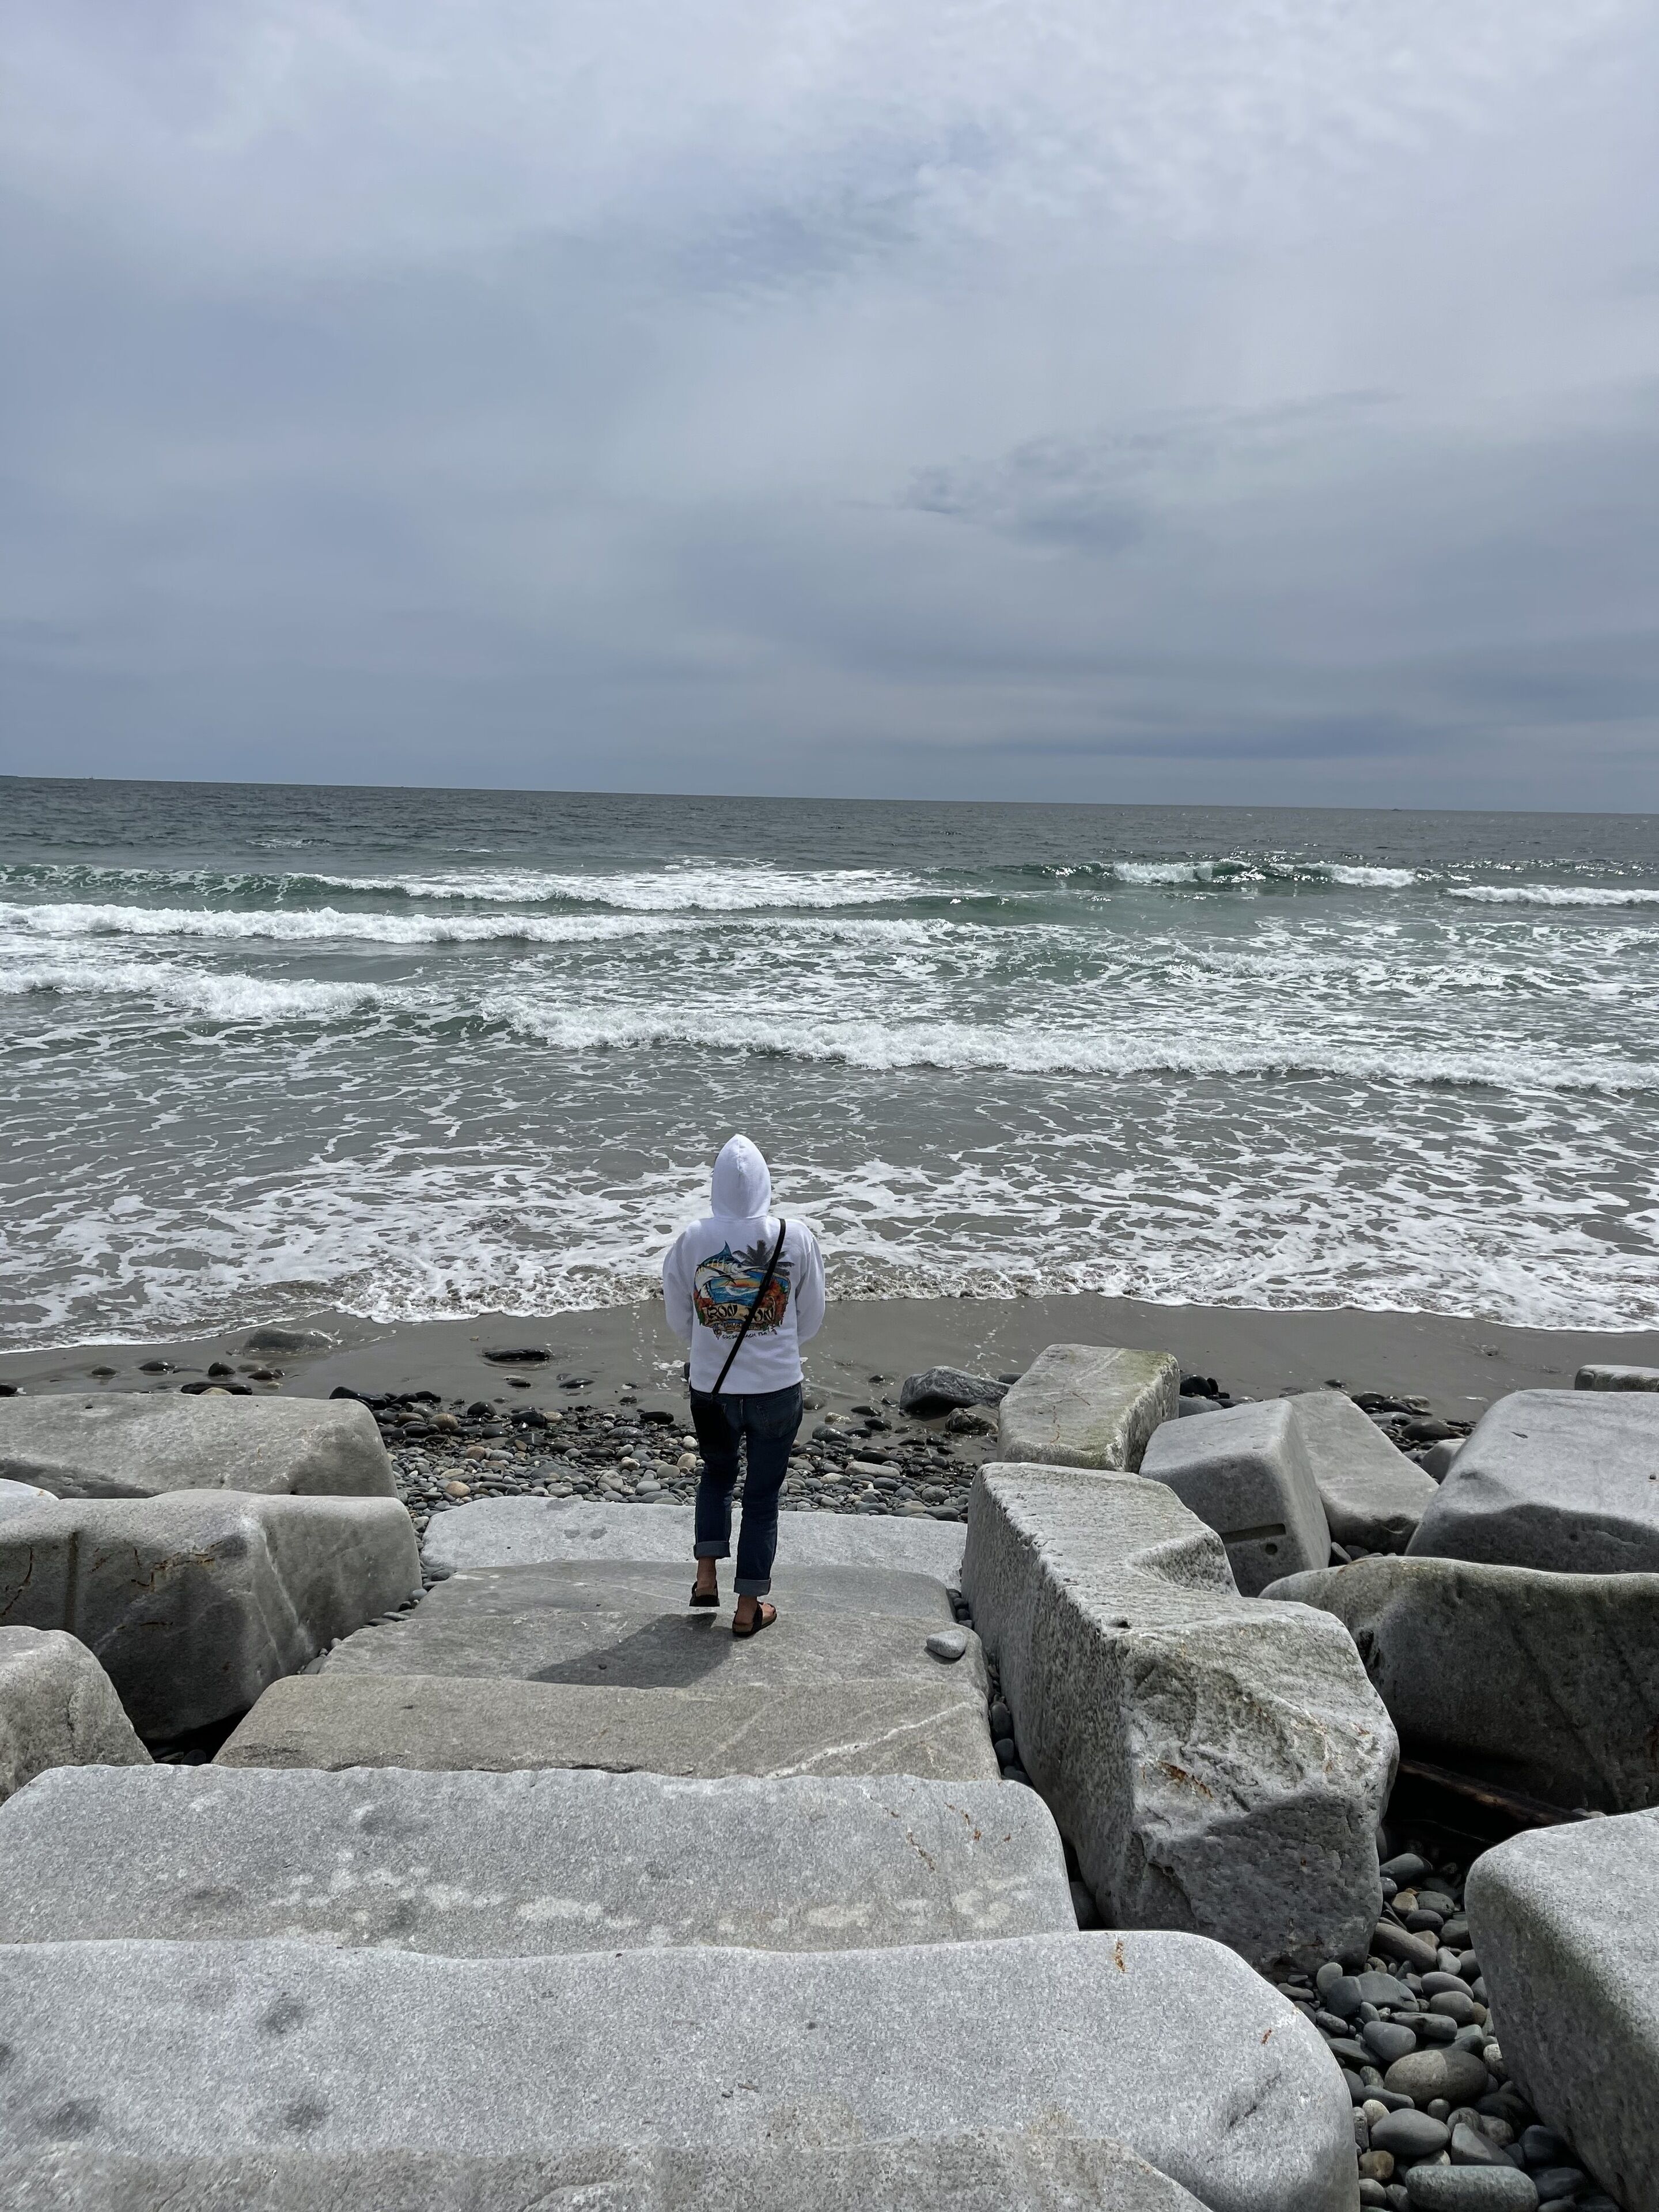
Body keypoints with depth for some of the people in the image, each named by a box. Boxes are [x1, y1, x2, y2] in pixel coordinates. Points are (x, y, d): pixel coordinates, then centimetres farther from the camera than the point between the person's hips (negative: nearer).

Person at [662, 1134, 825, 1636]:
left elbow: (679, 1321, 2)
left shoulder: (690, 1241, -11)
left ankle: (706, 1578, 25)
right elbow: (811, 1318, 0)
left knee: (717, 1473, 27)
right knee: (763, 1491, 13)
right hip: (777, 1388, -1)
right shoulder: (796, 1239, -12)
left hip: (711, 1387, 1)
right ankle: (749, 1608, 21)